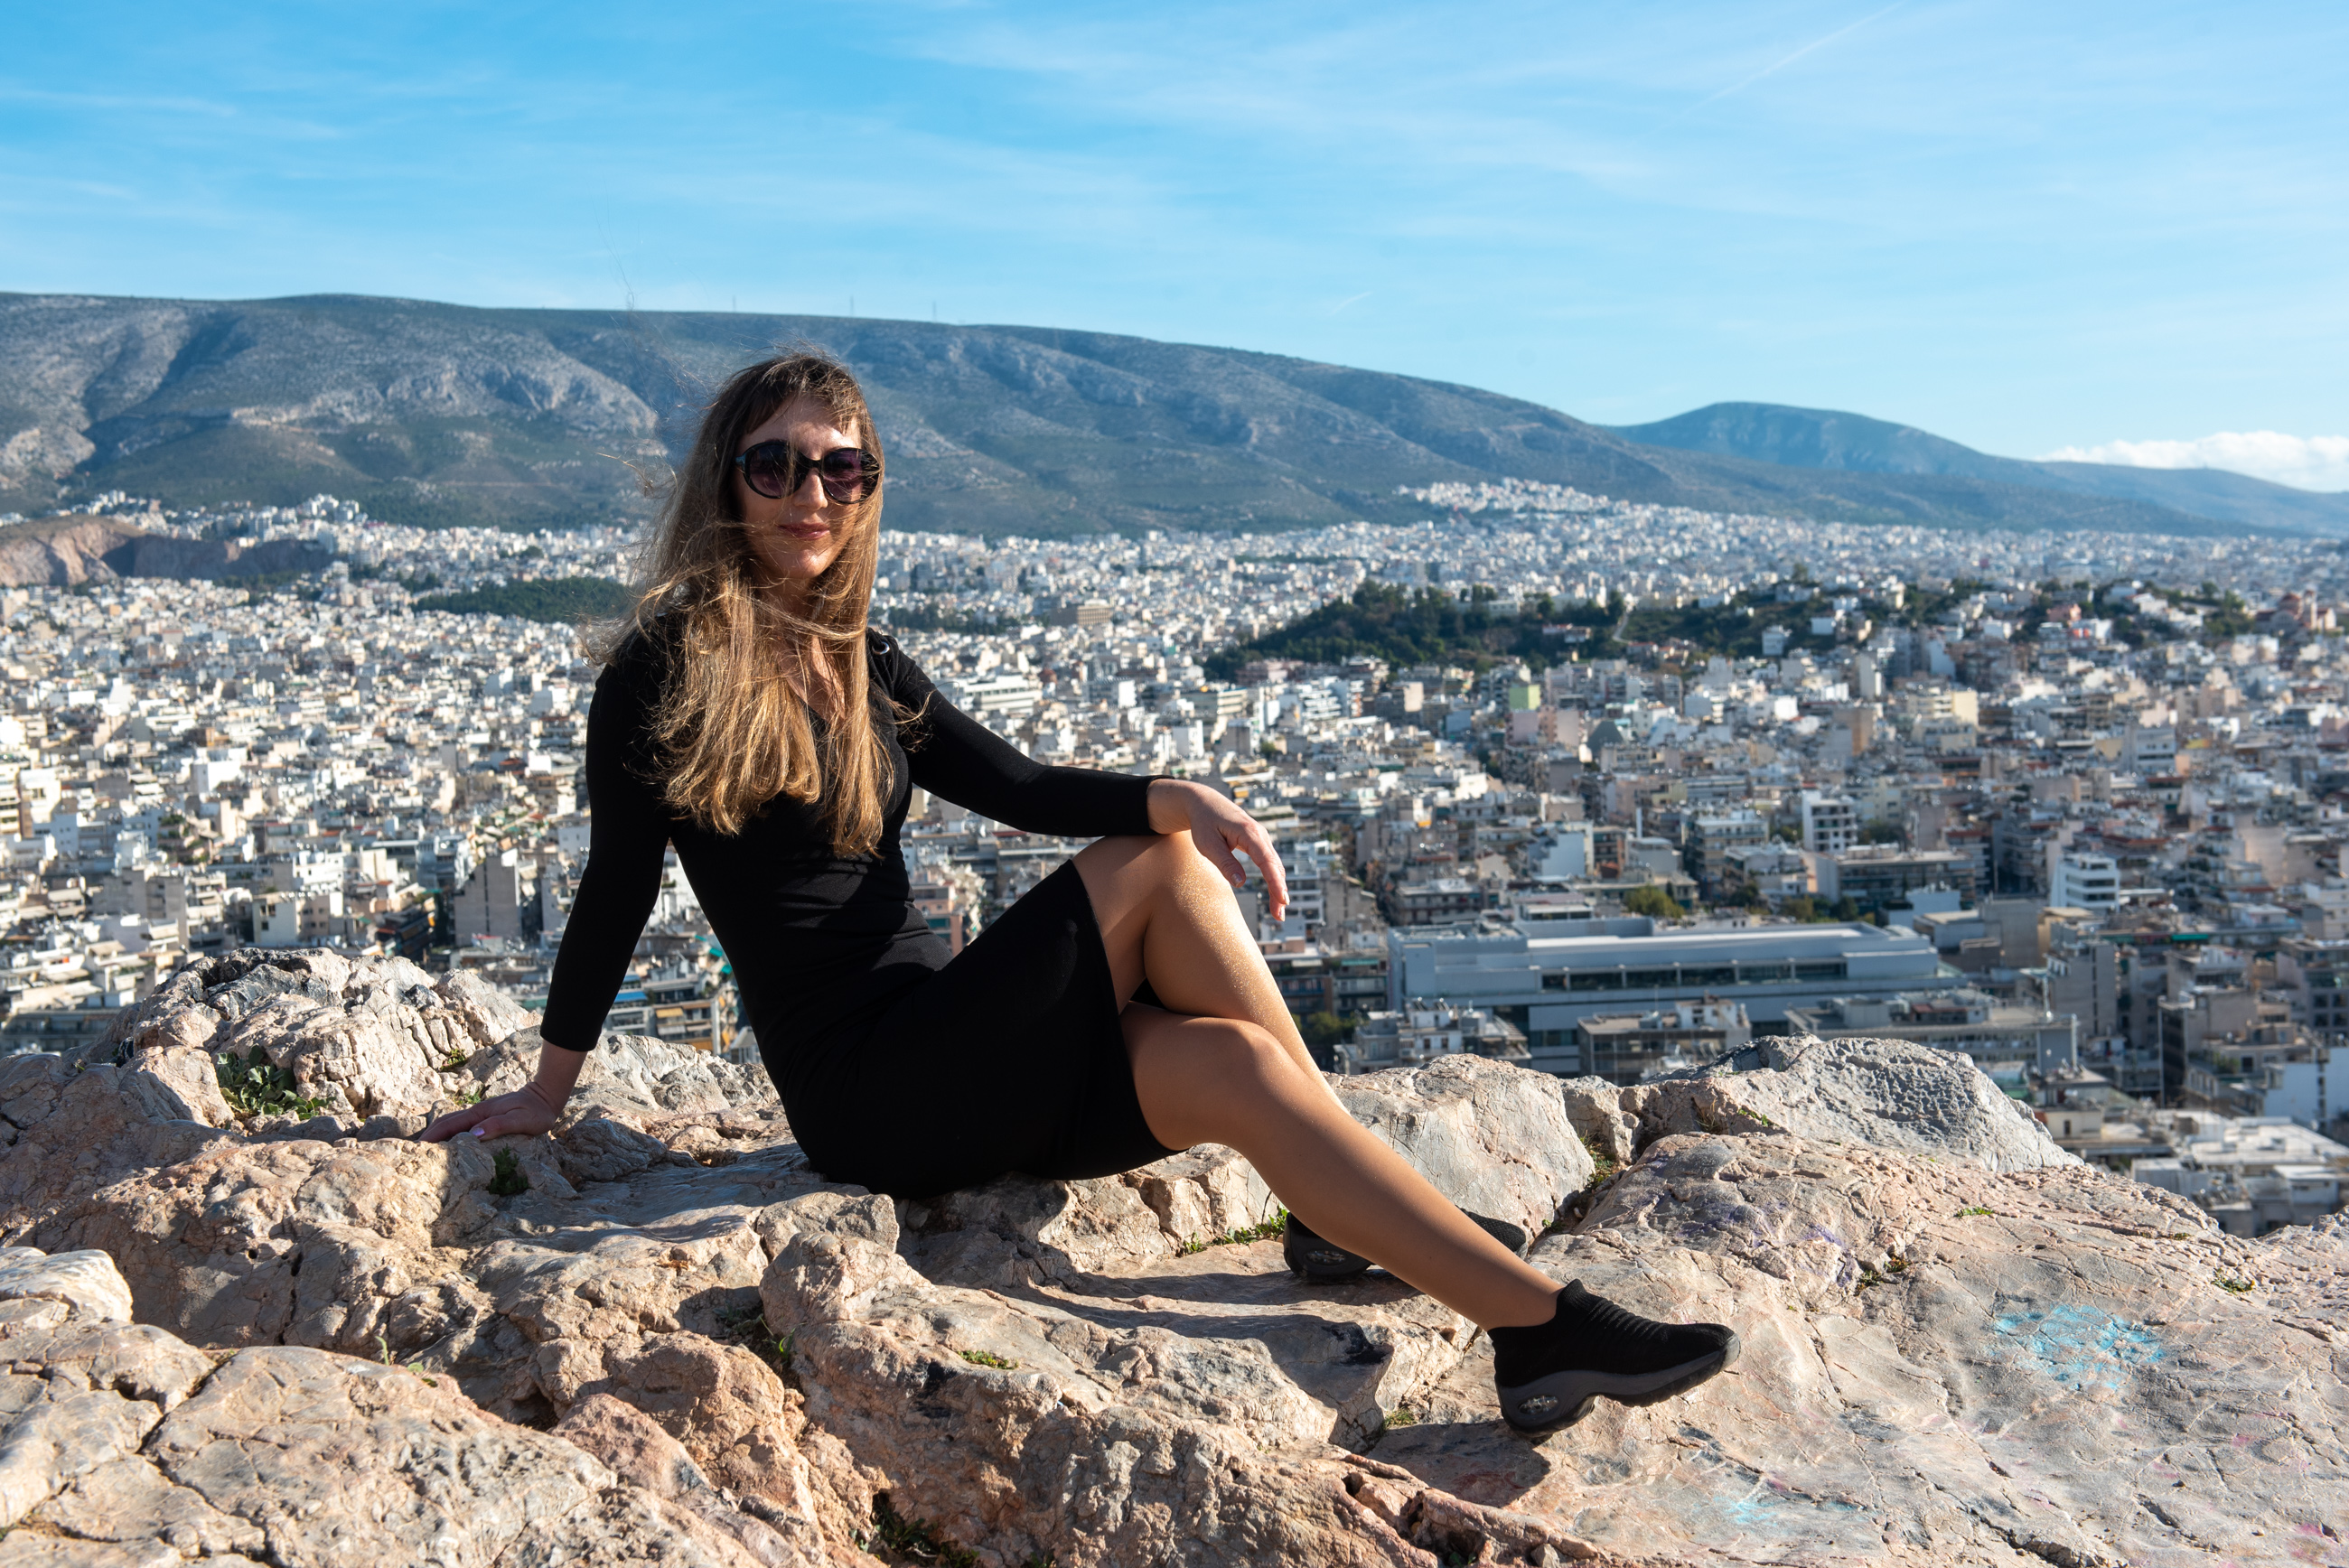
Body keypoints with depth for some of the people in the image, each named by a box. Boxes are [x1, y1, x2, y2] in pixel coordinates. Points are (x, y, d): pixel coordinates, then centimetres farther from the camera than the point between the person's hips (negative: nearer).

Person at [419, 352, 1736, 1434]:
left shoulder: (865, 666, 13)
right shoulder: (671, 665, -7)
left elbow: (1019, 786, 3)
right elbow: (619, 884, -4)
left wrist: (1176, 793, -16)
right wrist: (551, 1089, 3)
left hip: (953, 1066, 6)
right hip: (868, 1095, -6)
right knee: (1158, 868, -20)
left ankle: (1539, 1325, -15)